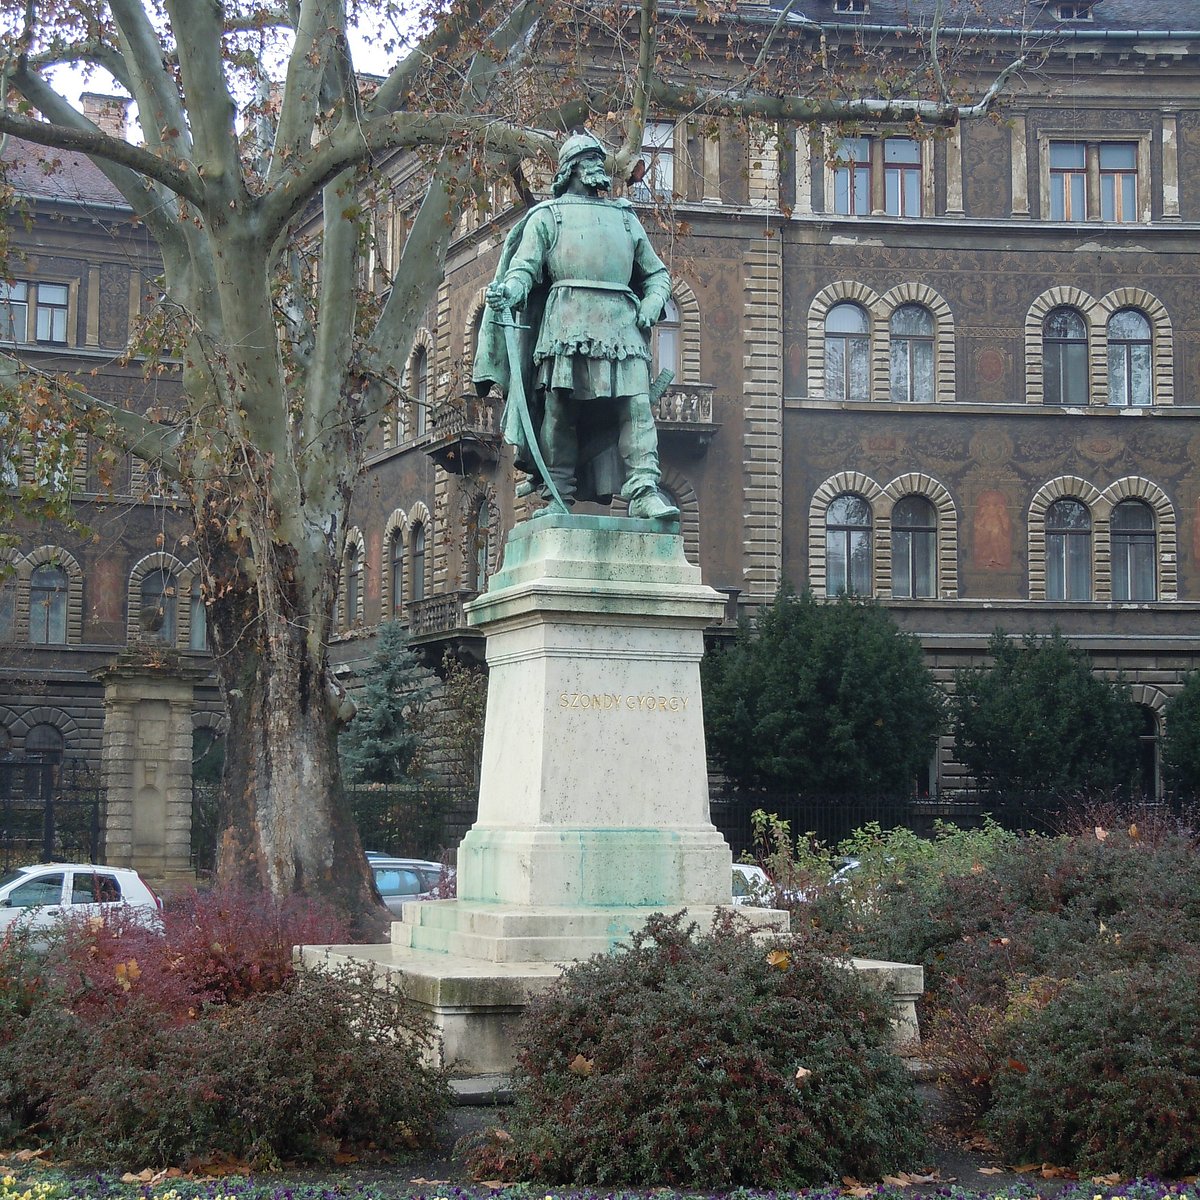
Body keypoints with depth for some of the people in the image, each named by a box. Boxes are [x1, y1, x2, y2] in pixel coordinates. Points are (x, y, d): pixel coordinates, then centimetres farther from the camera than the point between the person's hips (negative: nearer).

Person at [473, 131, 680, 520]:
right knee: (559, 408, -8)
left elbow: (656, 273, 29)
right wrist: (510, 289, -18)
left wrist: (653, 302, 6)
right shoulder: (547, 215, 18)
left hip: (622, 323, 3)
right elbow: (524, 265, 5)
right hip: (568, 321, -3)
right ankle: (558, 497, -5)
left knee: (636, 407, -11)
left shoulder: (625, 217, 28)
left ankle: (644, 493, -19)